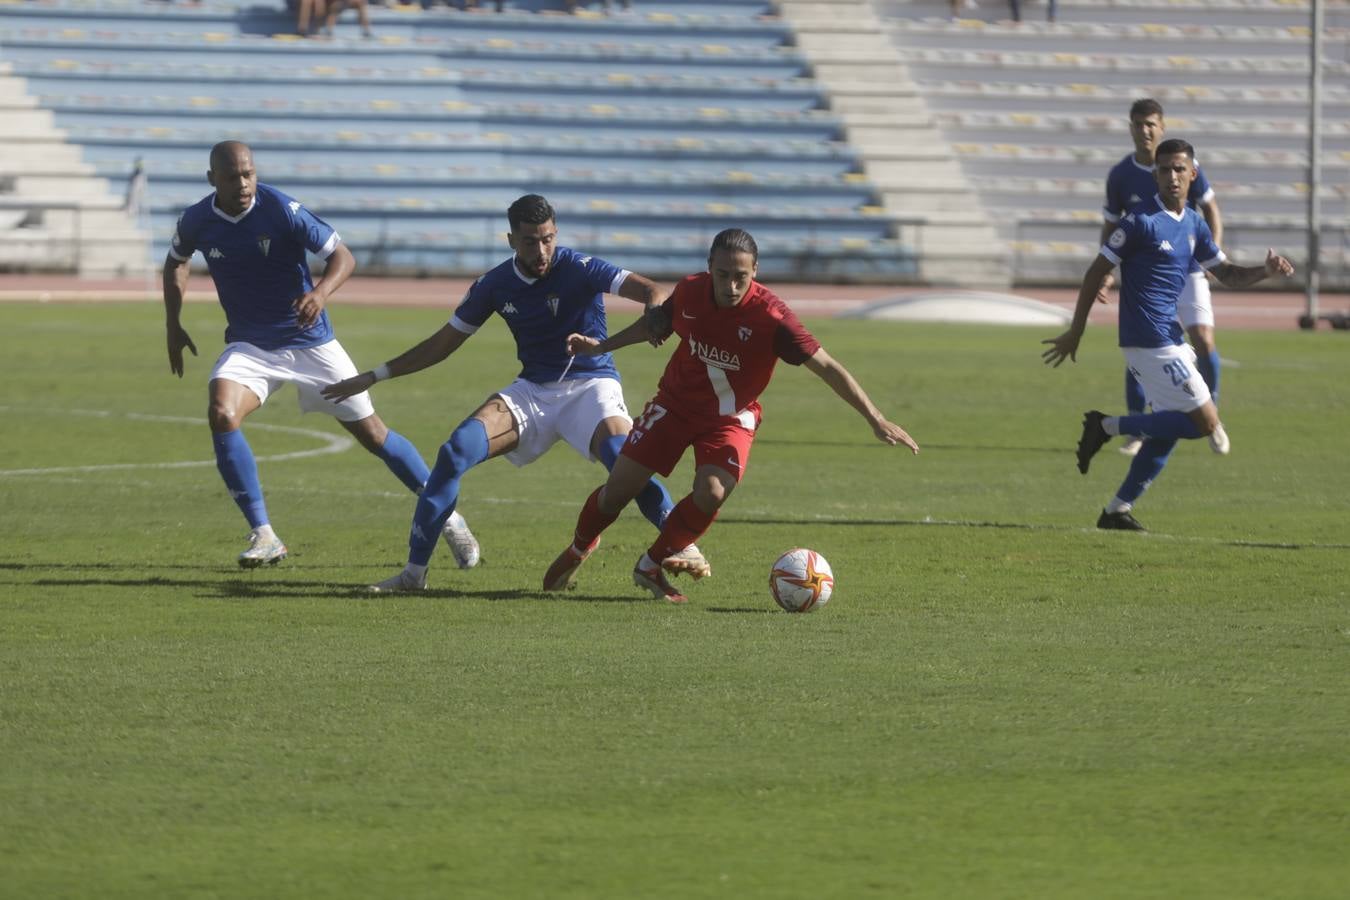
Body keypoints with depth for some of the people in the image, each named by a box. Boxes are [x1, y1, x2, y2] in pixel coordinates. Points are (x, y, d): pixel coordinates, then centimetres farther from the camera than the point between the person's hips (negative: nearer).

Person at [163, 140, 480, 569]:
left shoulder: (282, 210, -19)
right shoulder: (196, 221, -8)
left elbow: (342, 257, -16)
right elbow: (176, 262, 15)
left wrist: (322, 292, -36)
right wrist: (173, 325, 8)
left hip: (310, 341, -2)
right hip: (249, 345, 2)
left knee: (371, 433, 3)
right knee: (221, 415, -25)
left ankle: (446, 517, 19)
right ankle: (263, 537, -17)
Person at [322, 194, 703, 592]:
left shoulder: (578, 269, -15)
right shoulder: (496, 285, -1)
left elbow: (650, 291, -28)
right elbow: (443, 343, 11)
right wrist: (372, 377, 9)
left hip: (589, 384, -4)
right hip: (533, 391, 4)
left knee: (623, 456, -35)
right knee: (456, 451, -15)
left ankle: (684, 546, -23)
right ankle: (414, 571, -8)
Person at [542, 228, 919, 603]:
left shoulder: (771, 316, -28)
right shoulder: (689, 292, -16)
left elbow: (827, 367, -26)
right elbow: (657, 323, 9)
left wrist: (875, 419, -29)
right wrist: (602, 346, 15)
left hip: (731, 418, -2)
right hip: (675, 404, 2)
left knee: (711, 493, -25)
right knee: (619, 488, 0)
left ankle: (652, 567, 1)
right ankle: (579, 548, 33)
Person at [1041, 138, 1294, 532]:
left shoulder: (1194, 224, 12)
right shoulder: (1141, 221, -13)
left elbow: (1226, 274, 21)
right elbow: (1097, 272, -9)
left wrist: (1265, 271, 1)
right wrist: (1075, 332, -7)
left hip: (1172, 341, 9)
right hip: (1150, 344, -9)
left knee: (1168, 431, 11)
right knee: (1204, 422, -10)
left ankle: (1118, 510, 16)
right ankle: (1109, 426, -3)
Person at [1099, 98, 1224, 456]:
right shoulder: (1119, 176, -2)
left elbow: (1211, 211, 2)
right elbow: (1110, 227, 7)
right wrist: (1105, 273, -4)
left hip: (1188, 271, -1)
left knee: (1203, 342, -12)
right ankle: (1137, 433, 4)